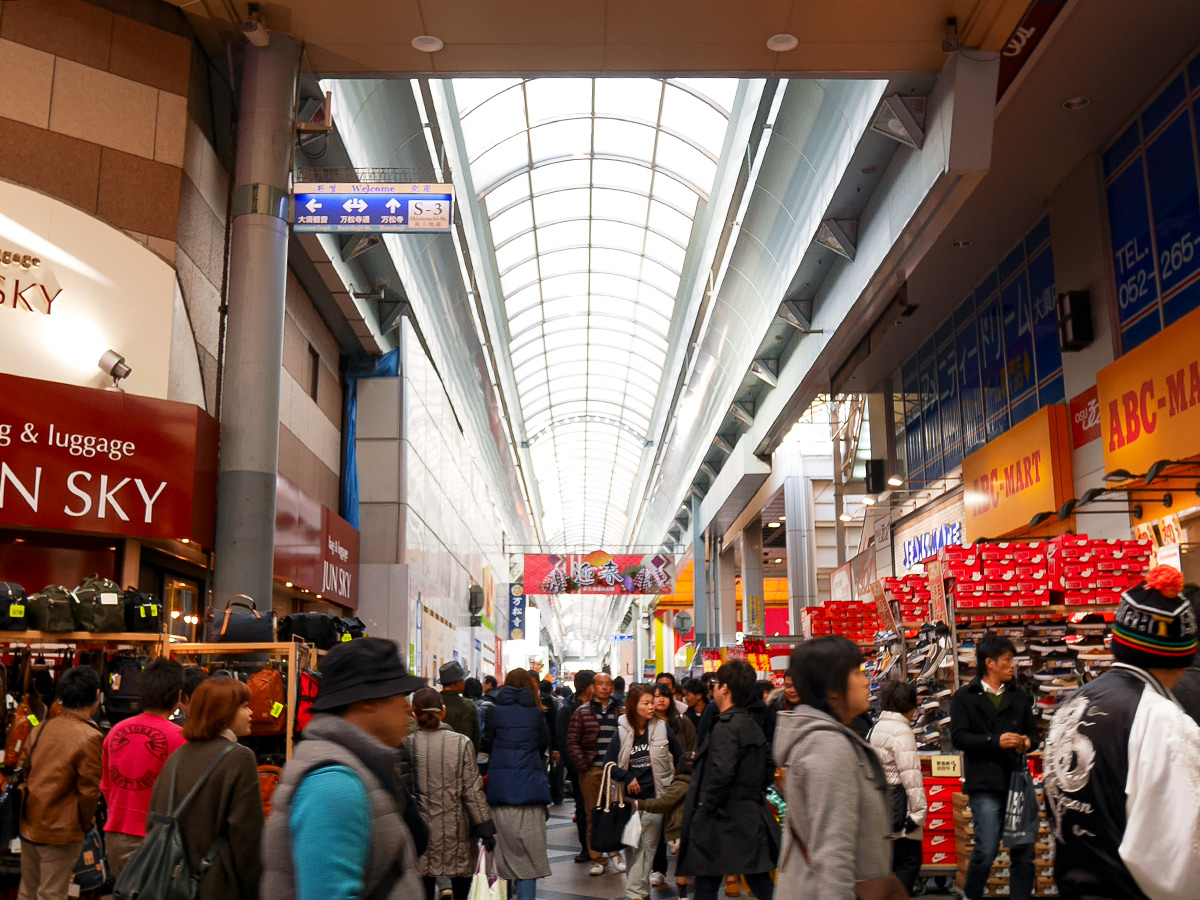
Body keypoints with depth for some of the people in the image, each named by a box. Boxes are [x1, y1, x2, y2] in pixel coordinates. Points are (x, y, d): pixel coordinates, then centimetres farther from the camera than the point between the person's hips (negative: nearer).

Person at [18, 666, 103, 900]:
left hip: (29, 826, 7)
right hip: (61, 831, -6)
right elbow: (89, 790, -16)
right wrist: (87, 823, 1)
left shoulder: (40, 729, 3)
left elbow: (24, 770, 11)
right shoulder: (89, 737, -18)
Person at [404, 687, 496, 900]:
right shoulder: (461, 743, -7)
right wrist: (485, 829, 2)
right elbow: (472, 790, -5)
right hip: (454, 828, 0)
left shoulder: (407, 745, -7)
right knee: (461, 878, 16)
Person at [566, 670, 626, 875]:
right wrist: (583, 764, -7)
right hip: (591, 770, -1)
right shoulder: (582, 712, 6)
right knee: (593, 815, 2)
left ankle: (616, 852, 18)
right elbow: (572, 741, 2)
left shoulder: (621, 712, 9)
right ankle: (597, 859, 10)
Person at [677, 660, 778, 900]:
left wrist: (705, 809, -17)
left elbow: (721, 773, -26)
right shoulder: (753, 726, 12)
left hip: (722, 821, -9)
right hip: (752, 820, 9)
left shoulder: (726, 726, -16)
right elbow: (769, 766, 21)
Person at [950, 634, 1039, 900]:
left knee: (1024, 852, 4)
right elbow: (958, 737, -6)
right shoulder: (965, 697, 2)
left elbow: (1033, 731, 19)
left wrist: (1028, 741, -4)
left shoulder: (1020, 697, 16)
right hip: (985, 785, -4)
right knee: (986, 850, -8)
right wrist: (995, 741, -17)